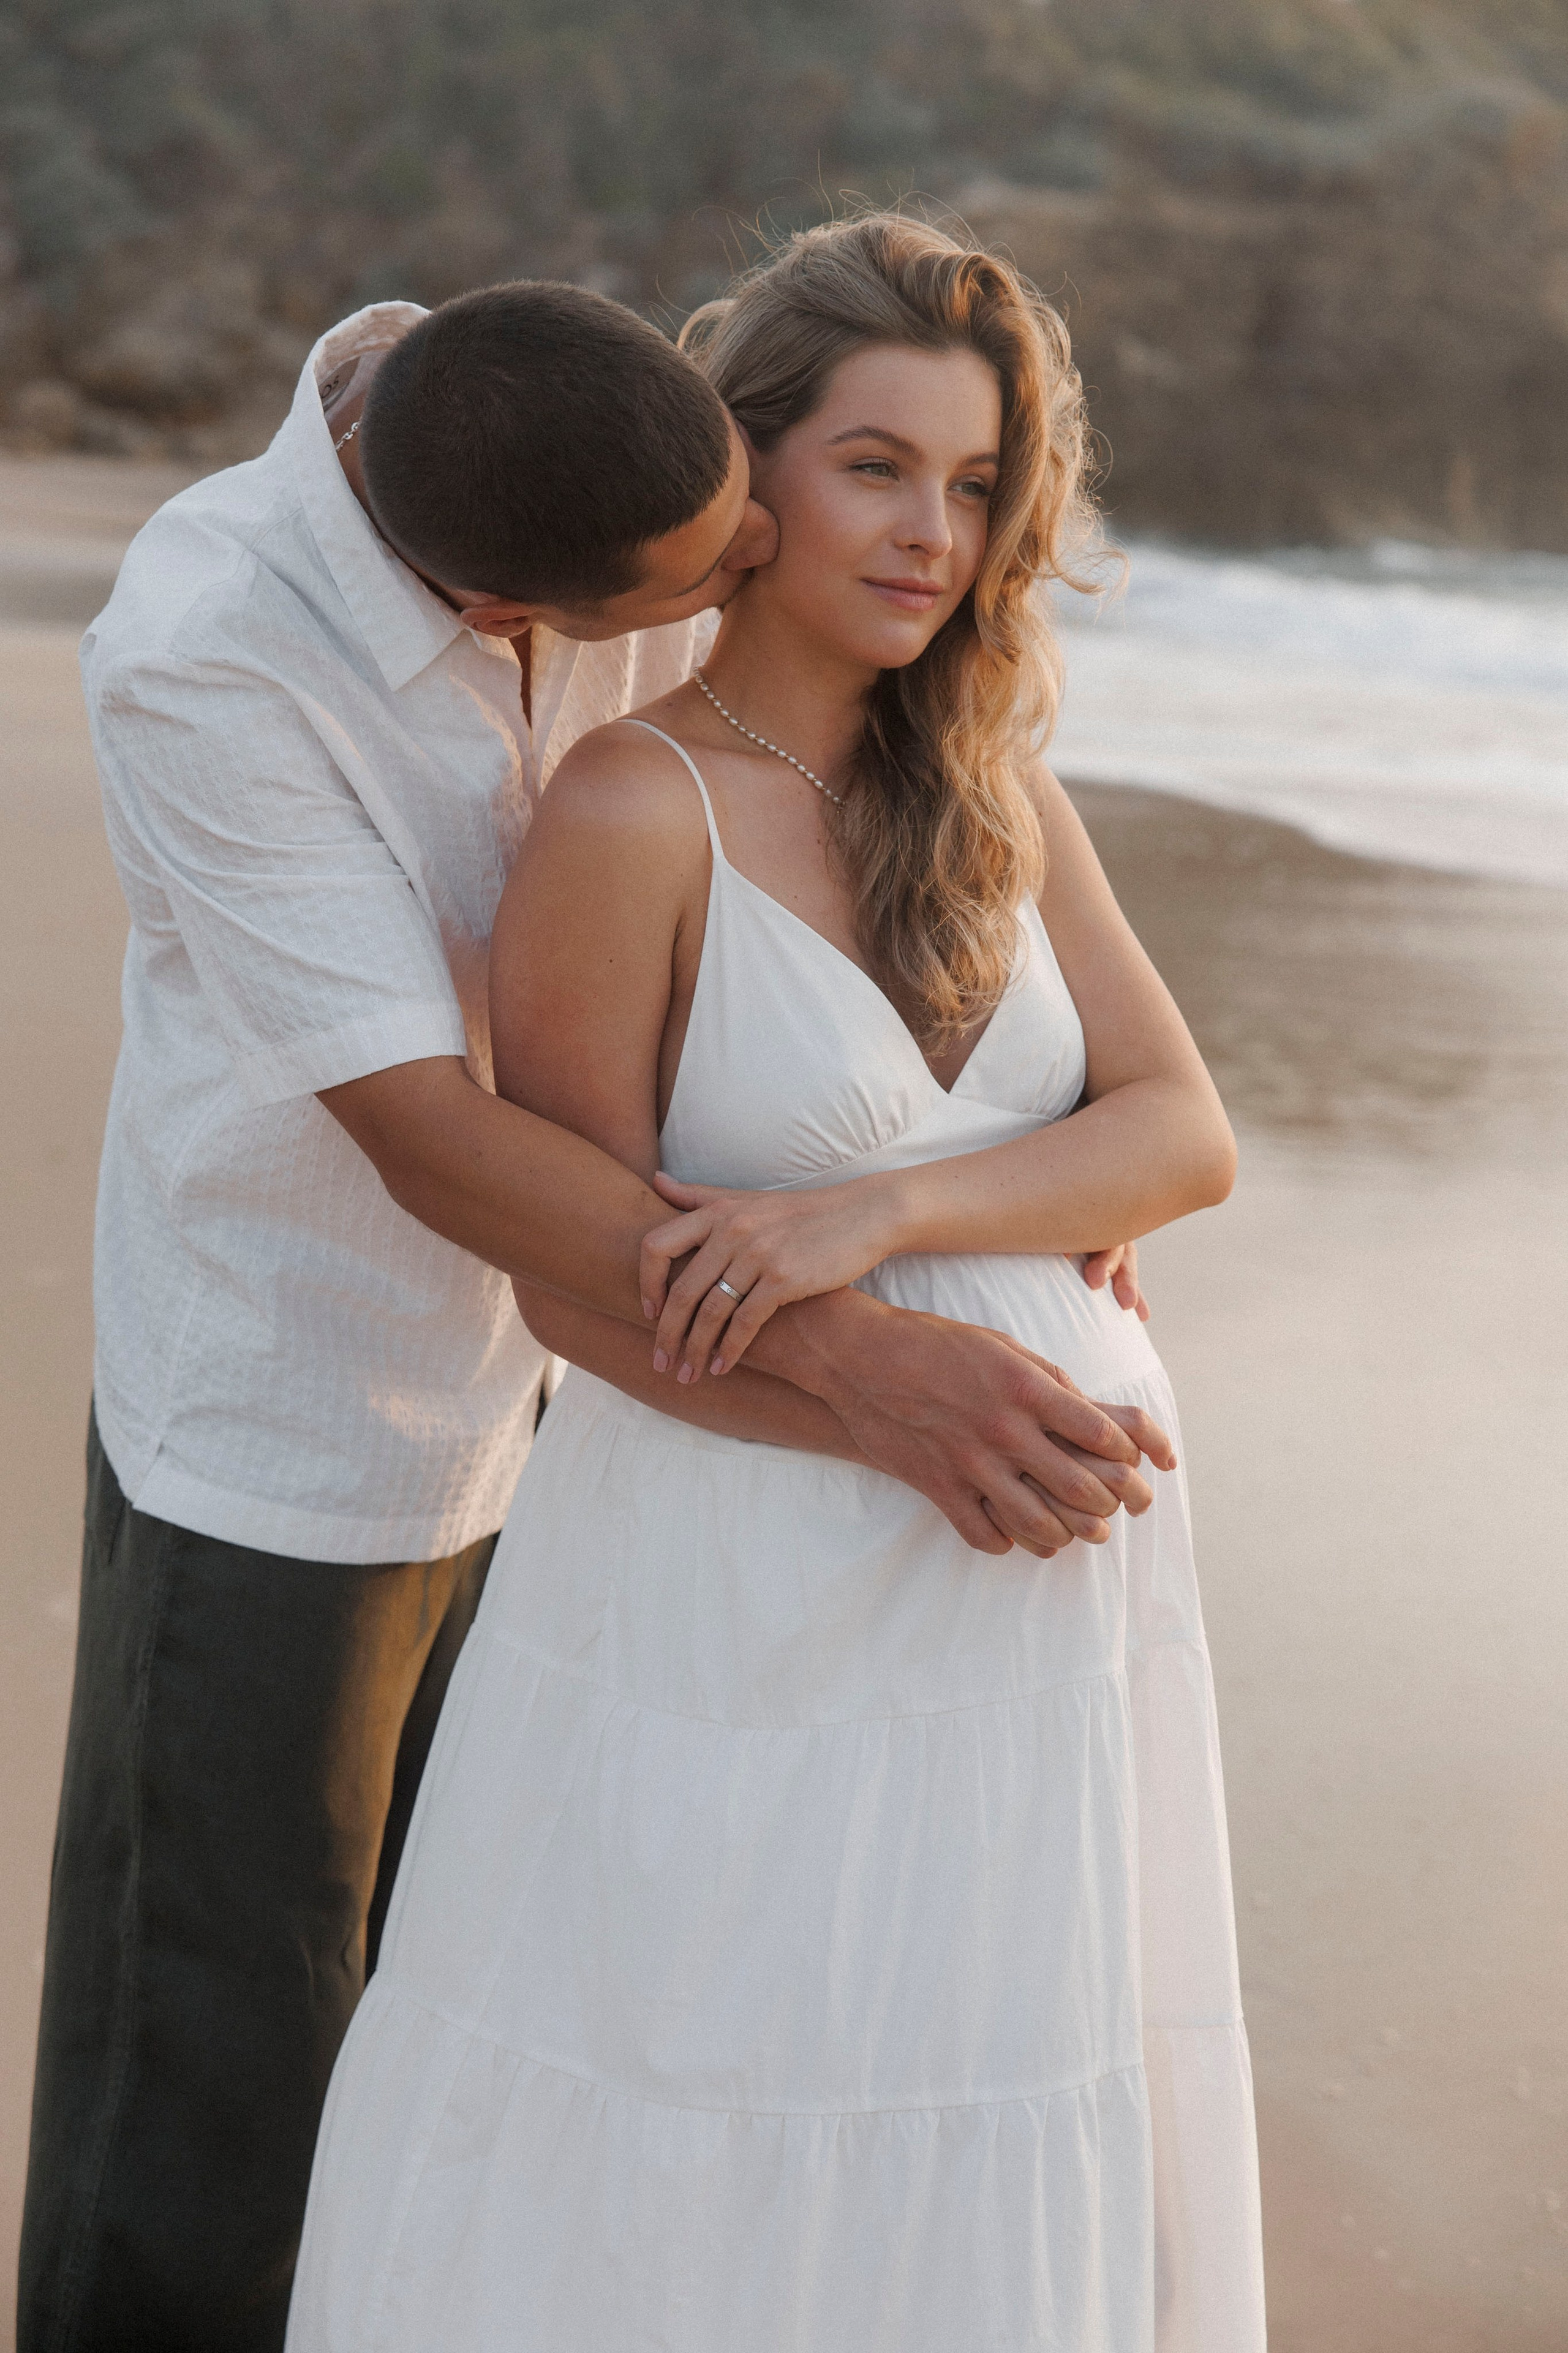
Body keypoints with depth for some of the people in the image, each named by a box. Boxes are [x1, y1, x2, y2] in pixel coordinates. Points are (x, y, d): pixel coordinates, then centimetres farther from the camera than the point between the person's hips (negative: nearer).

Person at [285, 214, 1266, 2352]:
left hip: (1030, 1583, 6)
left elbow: (1183, 1132, -4)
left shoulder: (989, 780, 3)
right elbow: (569, 1279, -12)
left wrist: (875, 1215, -21)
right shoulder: (634, 815, -15)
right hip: (745, 1583, -5)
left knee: (977, 2169, 20)